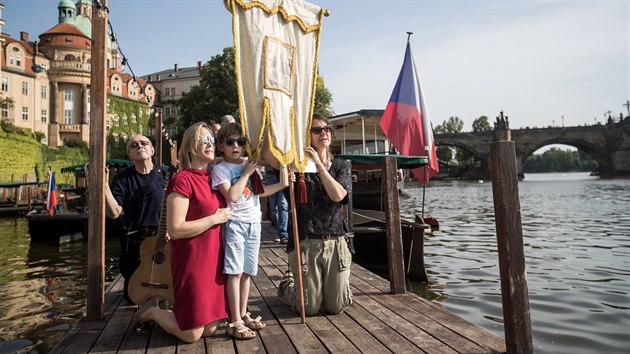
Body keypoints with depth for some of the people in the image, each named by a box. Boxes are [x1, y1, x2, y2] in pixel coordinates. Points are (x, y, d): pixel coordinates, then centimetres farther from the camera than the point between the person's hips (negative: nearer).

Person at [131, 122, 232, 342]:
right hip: (192, 260, -8)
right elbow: (175, 229, -21)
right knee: (191, 335, 3)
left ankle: (165, 312, 34)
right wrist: (215, 219, -17)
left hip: (213, 258, 8)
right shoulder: (182, 180, -15)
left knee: (210, 329, 13)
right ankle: (152, 312, 26)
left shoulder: (211, 178, 9)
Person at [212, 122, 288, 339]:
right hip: (235, 223, -6)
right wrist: (246, 173, -15)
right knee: (235, 272, -6)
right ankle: (235, 322, 1)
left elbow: (260, 190, 20)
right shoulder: (220, 169, -7)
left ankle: (243, 314, 23)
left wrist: (282, 184, 12)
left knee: (246, 272, 12)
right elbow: (231, 195, -21)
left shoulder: (250, 164, 10)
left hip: (254, 223, 6)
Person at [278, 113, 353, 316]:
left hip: (335, 242, 3)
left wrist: (319, 164, -15)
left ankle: (325, 286, 41)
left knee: (336, 307, 9)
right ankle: (287, 284, 36)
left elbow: (338, 195, -14)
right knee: (310, 309, 7)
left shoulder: (342, 167, 5)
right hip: (307, 243, -2)